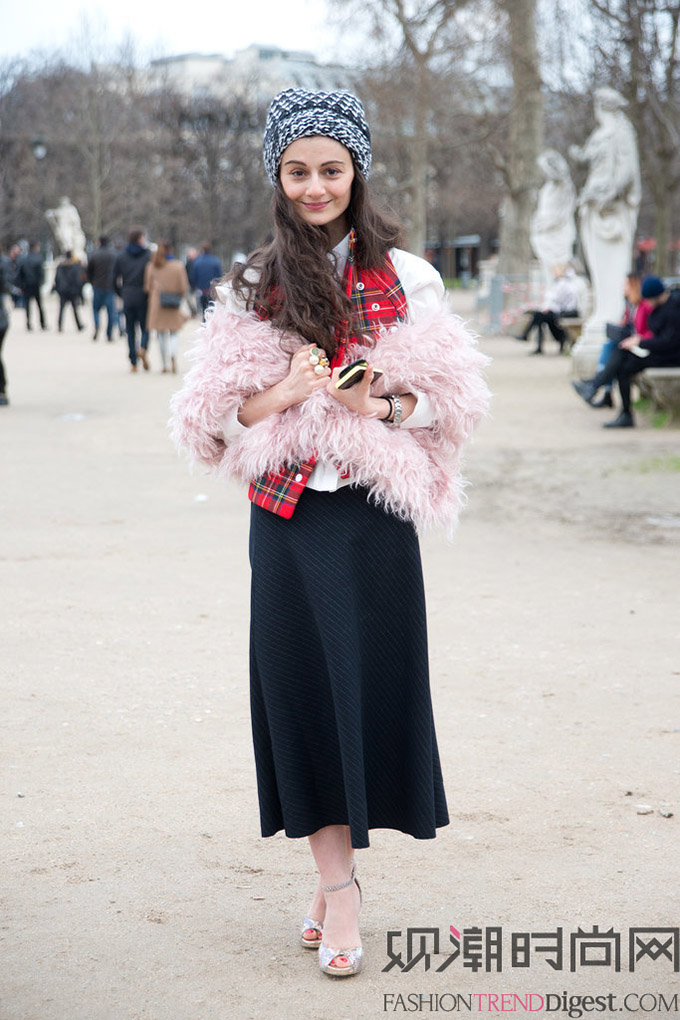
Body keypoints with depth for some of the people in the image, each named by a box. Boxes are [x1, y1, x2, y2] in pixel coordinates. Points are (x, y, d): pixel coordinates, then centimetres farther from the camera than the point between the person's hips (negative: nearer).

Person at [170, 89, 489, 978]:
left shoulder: (406, 277, 3)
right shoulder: (254, 286, 7)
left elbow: (449, 400, 3)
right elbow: (213, 411, 5)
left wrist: (387, 405, -15)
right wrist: (274, 398, -13)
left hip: (373, 514, -1)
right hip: (287, 515, 1)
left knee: (370, 684, 1)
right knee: (303, 687, 1)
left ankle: (335, 879, 17)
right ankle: (338, 883, 9)